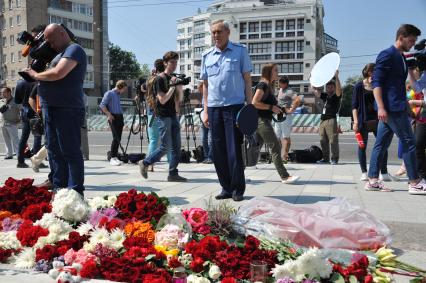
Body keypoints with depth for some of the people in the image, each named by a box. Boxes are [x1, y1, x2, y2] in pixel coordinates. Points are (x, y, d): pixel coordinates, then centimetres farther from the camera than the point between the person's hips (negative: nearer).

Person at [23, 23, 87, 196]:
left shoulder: (74, 49, -6)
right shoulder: (60, 54, 24)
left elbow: (58, 73, -20)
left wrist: (35, 74, -5)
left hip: (67, 111, -10)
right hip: (51, 110, 10)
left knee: (70, 152, -6)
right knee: (54, 151, 11)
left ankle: (75, 193, -2)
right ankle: (59, 189, 18)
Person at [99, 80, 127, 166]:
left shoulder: (118, 95, 19)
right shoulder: (109, 93, -4)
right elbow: (102, 105, -11)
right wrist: (108, 114, -19)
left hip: (120, 117, 8)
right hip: (113, 117, -8)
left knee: (118, 138, 5)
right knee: (116, 137, -14)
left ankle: (115, 157, 10)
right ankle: (112, 158, -12)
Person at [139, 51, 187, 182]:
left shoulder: (174, 78, 15)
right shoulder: (159, 79, -8)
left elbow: (179, 99, 15)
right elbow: (162, 100, -15)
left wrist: (179, 87, -2)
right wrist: (172, 86, -18)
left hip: (173, 115, 8)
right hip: (163, 116, -7)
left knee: (176, 146, 2)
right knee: (165, 146, -7)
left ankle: (173, 173, 7)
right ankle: (144, 163, 11)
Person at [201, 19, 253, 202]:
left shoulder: (240, 51, 4)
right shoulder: (207, 56, 12)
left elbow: (247, 79, 3)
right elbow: (205, 84, 15)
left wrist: (249, 106, -5)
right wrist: (206, 111, 10)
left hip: (234, 106, -4)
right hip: (214, 107, 4)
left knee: (234, 150, -4)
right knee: (218, 151, 6)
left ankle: (238, 189, 7)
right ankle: (226, 187, 17)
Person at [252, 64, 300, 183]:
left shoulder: (269, 86, 19)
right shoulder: (263, 84, -10)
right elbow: (255, 103, -18)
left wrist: (277, 107, 11)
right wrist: (271, 107, -16)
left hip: (264, 121, 10)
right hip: (261, 120, -10)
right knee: (275, 147, -11)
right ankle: (284, 176, -10)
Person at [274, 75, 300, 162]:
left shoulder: (289, 92, -14)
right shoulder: (280, 90, 15)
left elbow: (297, 100, -27)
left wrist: (291, 110, -21)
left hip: (286, 116, -10)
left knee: (286, 137, -6)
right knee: (277, 136, 11)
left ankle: (285, 156, -6)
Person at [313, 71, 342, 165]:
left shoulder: (336, 96, 3)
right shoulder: (324, 96, 18)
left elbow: (339, 89, -16)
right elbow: (316, 91, 14)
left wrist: (336, 77, -24)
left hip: (332, 120, -6)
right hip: (323, 120, 6)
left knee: (333, 140, -7)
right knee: (323, 141, 7)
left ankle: (334, 158, -2)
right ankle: (325, 158, 14)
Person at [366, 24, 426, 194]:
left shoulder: (400, 58, 19)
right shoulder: (387, 55, -9)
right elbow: (376, 82, -16)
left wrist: (408, 108, 25)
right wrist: (381, 107, -24)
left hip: (396, 108, 9)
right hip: (391, 107, -9)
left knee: (381, 144, 7)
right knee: (409, 142, -5)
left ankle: (372, 181, 10)